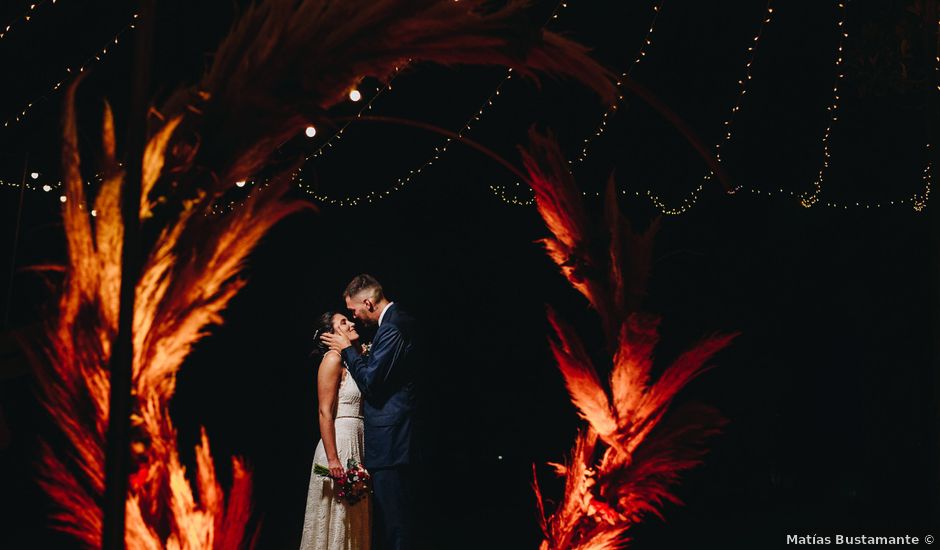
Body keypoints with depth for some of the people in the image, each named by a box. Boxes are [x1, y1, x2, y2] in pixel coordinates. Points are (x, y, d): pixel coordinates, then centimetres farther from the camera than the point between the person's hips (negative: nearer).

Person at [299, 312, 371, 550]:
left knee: (354, 519, 12)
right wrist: (332, 458, -20)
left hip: (357, 444, 8)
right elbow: (325, 413, -16)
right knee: (337, 515, 0)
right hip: (339, 444, -8)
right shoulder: (333, 359, -10)